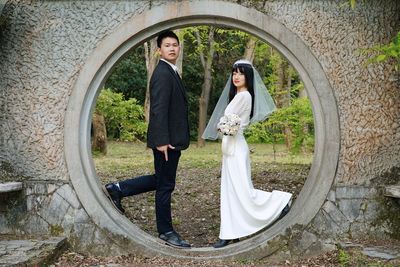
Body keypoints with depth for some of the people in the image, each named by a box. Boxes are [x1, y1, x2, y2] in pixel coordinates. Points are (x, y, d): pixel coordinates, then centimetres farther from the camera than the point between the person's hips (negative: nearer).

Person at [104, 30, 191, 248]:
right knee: (165, 185, 2)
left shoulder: (171, 72, 17)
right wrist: (162, 140, -26)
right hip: (166, 140, -10)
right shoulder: (162, 73, -15)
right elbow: (158, 109, -22)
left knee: (161, 180, 20)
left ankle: (117, 189, 25)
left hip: (172, 138, 10)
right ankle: (165, 231, 15)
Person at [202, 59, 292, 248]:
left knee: (242, 191, -5)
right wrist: (223, 126, 0)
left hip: (236, 147, -10)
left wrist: (221, 125, 7)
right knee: (230, 191, 8)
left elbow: (228, 121, -11)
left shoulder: (244, 95, -13)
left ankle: (281, 201, 13)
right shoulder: (237, 95, 15)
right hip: (230, 146, 10)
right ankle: (230, 233, 13)